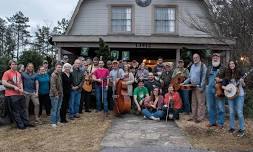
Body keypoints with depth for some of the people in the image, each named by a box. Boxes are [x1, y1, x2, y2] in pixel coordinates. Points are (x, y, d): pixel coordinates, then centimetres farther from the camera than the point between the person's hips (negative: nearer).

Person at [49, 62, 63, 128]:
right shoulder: (53, 75, -14)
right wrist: (56, 94, -19)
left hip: (60, 94, 8)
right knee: (54, 109, -1)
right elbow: (53, 86, -20)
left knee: (58, 109, 15)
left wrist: (62, 93, 12)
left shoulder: (60, 74, 12)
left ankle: (57, 121, 25)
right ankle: (53, 122, 8)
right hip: (55, 95, -8)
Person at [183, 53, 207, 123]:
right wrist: (184, 82, 9)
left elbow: (204, 77, -13)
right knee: (194, 102, 13)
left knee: (200, 103, -2)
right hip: (193, 87, 8)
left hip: (199, 87, -7)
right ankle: (194, 116, 22)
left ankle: (200, 117, 4)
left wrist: (201, 87, -19)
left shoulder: (203, 66, -7)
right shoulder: (192, 66, 16)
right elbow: (190, 77, 20)